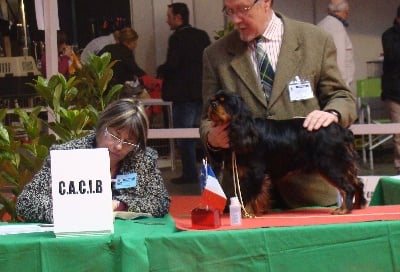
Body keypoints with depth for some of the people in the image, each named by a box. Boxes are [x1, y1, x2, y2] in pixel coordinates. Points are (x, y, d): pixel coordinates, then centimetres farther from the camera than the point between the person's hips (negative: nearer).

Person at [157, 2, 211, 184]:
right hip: (202, 92, 7)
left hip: (183, 94, -7)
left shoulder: (177, 38, -14)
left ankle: (190, 174, 0)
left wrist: (161, 71, -2)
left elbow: (172, 65, -20)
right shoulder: (202, 36, 8)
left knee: (184, 137, -1)